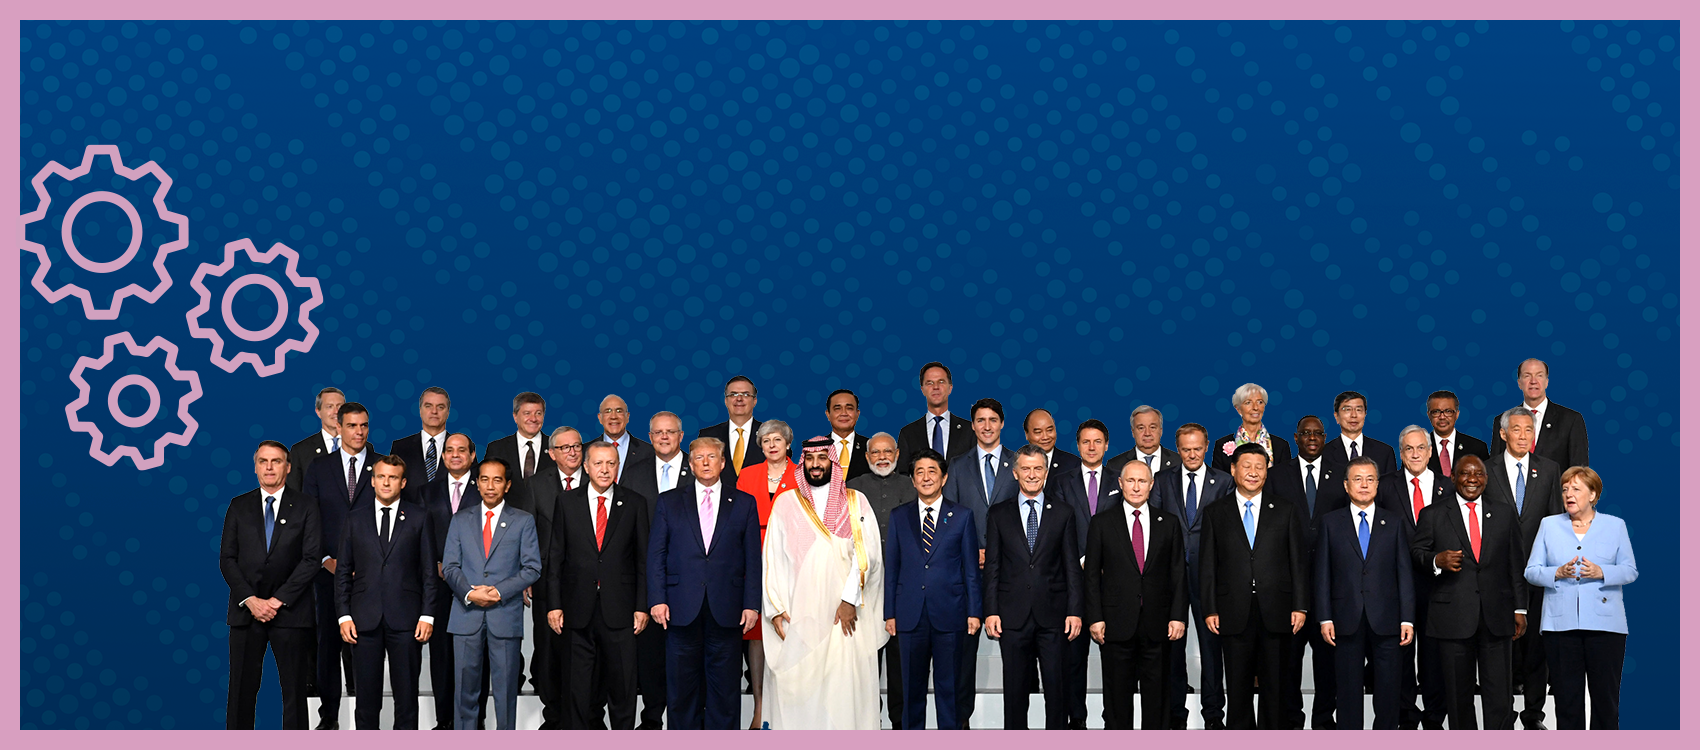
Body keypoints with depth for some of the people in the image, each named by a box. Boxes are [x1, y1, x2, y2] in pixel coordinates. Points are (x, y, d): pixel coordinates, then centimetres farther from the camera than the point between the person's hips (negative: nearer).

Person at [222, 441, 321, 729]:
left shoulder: (306, 507, 4)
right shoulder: (239, 506, 10)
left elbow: (311, 560, -3)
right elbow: (227, 559, 4)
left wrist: (278, 600, -11)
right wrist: (250, 600, -8)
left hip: (290, 611, -1)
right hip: (246, 610, 1)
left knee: (294, 689, 1)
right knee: (242, 687, 1)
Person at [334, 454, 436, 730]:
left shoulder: (419, 518, 6)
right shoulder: (356, 518, 10)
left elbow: (429, 571, 4)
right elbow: (343, 570, 10)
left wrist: (427, 615, -3)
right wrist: (344, 615, 1)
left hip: (405, 619, -1)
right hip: (365, 619, 1)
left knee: (407, 693, 2)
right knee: (366, 694, 4)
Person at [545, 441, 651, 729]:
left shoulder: (634, 504, 5)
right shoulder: (567, 502, 6)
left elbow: (644, 559, 5)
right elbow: (555, 557, 6)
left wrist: (642, 606, -1)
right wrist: (553, 604, 0)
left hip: (620, 610, -1)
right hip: (578, 611, 1)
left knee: (623, 686, 2)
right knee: (579, 687, 6)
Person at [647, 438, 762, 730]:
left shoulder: (744, 503, 9)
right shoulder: (668, 502, 10)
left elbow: (753, 559, 5)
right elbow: (656, 555, 6)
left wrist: (752, 604, -3)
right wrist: (657, 599, -4)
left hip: (727, 611, 0)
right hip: (682, 608, 0)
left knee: (724, 685, 4)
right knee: (682, 684, 4)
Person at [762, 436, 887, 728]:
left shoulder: (856, 502, 8)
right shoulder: (786, 502, 10)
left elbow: (867, 552, -1)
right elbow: (771, 556, 7)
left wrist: (850, 599, -12)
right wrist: (774, 607, -2)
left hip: (845, 615, -1)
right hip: (797, 616, 1)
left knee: (845, 689, -5)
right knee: (796, 687, -2)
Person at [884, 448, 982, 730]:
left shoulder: (962, 516, 5)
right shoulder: (899, 516, 8)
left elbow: (971, 569, 4)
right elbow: (892, 568, 8)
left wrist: (974, 612, -1)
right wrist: (890, 613, 4)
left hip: (948, 614, -1)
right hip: (910, 615, 1)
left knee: (949, 685, 3)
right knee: (912, 685, 8)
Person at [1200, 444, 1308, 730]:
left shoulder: (1284, 511, 9)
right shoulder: (1215, 513, 8)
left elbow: (1298, 562, 7)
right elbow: (1207, 565, 5)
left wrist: (1300, 606, -1)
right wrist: (1210, 609, -2)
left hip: (1276, 613, 0)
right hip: (1234, 615, 0)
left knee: (1274, 685, 4)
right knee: (1238, 686, 4)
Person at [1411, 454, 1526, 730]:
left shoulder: (1505, 514, 12)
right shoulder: (1433, 516, 6)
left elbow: (1516, 564, 11)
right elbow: (1416, 556, 4)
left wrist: (1520, 609, 6)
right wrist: (1437, 561, -17)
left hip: (1496, 618, 1)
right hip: (1453, 619, -1)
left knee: (1499, 694, -2)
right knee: (1458, 694, 5)